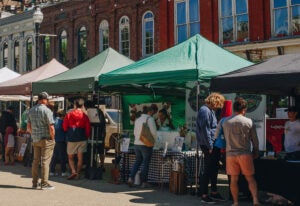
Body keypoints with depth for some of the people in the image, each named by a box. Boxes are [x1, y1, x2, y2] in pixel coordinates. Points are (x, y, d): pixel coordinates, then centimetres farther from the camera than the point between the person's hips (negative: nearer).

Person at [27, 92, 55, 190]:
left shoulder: (31, 110, 9)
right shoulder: (47, 111, -13)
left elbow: (28, 127, 13)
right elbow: (51, 127, -17)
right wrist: (52, 138, -5)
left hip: (35, 140, 7)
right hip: (46, 139, -6)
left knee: (36, 161, 13)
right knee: (45, 161, -3)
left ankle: (34, 183, 18)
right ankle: (44, 183, -1)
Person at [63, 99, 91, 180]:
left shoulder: (69, 115, -2)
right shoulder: (84, 116, -1)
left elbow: (64, 127, 1)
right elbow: (88, 128, 1)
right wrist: (87, 136, 18)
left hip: (71, 139, -1)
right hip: (82, 139, 1)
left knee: (70, 157, 10)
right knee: (80, 157, 6)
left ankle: (73, 171, -8)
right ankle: (78, 173, 5)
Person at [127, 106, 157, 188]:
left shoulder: (137, 120, 11)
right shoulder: (149, 119, -9)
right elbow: (154, 132, -12)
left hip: (137, 143, 6)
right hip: (146, 144, -6)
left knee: (137, 161, 17)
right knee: (145, 163, 4)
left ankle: (131, 178, 4)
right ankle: (144, 182, 8)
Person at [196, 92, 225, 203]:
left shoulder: (210, 111, 15)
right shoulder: (205, 111, -16)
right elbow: (205, 130, -20)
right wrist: (210, 146, -19)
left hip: (214, 144, 10)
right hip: (208, 145, -10)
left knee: (214, 168, 16)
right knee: (207, 170, -4)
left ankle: (214, 192, 26)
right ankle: (204, 195, 3)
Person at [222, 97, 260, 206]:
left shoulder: (226, 123, 1)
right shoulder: (249, 122, -3)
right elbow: (255, 140, 5)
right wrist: (255, 152, 19)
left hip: (230, 154, 1)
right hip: (245, 154, -1)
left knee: (234, 180, 8)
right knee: (250, 178, 8)